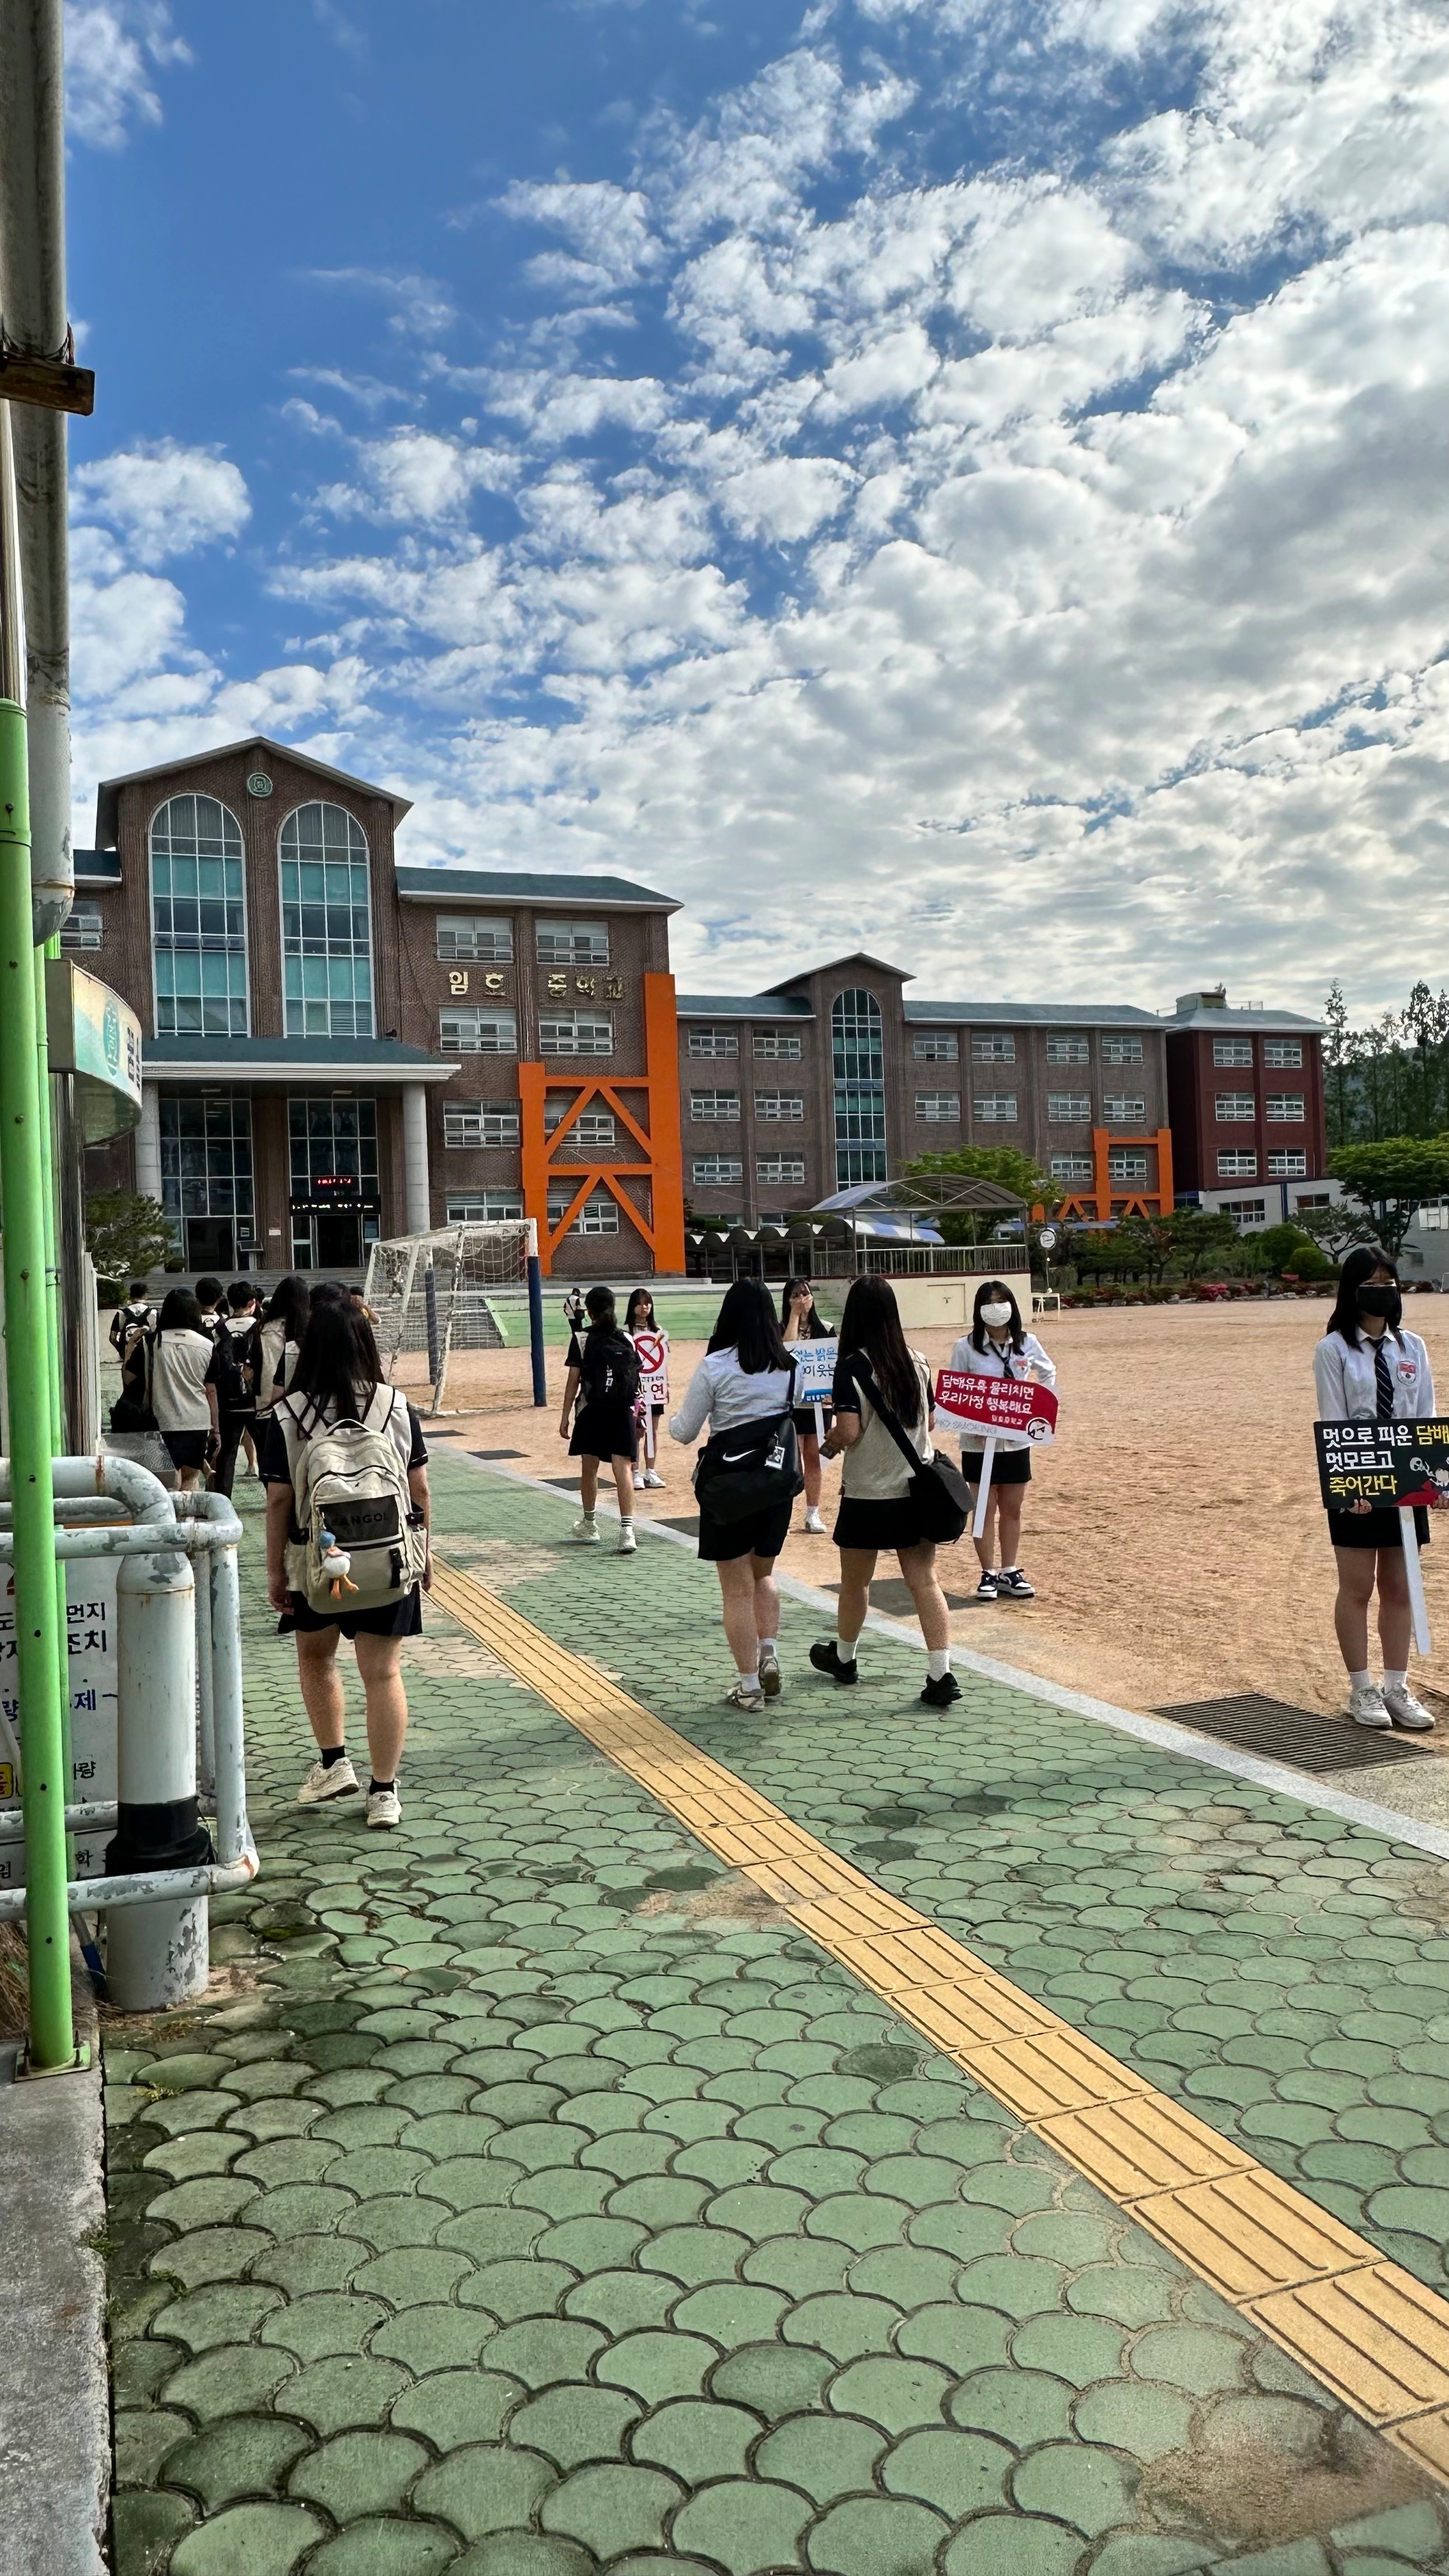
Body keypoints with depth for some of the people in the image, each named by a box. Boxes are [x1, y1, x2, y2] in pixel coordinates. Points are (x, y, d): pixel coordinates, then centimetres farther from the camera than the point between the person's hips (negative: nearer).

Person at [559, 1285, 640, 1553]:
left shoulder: (582, 1339, -5)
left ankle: (589, 1526, 30)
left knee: (589, 1469, 14)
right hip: (623, 1412, 2)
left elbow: (573, 1379, -5)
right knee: (623, 1468, -4)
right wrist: (637, 1413, 17)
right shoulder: (626, 1340, 3)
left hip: (591, 1411, -2)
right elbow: (636, 1380, 6)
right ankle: (627, 1529, -17)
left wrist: (566, 1415, 1)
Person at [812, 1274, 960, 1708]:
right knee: (924, 1581, 5)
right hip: (916, 1491, 4)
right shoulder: (917, 1363, 1)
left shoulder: (852, 1367, -16)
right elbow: (930, 1420, 11)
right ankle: (941, 1675, 0)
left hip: (868, 1496, -4)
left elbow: (848, 1432, -21)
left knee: (855, 1582, 15)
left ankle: (843, 1658, 35)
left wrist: (830, 1442, -1)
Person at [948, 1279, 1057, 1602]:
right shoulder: (966, 1346, -7)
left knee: (1012, 1509, 10)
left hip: (1016, 1439, 3)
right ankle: (988, 1574, 14)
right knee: (984, 1509, 4)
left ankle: (1010, 1572, 21)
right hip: (979, 1440, -3)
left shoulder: (1027, 1343, 1)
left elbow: (1048, 1373, 17)